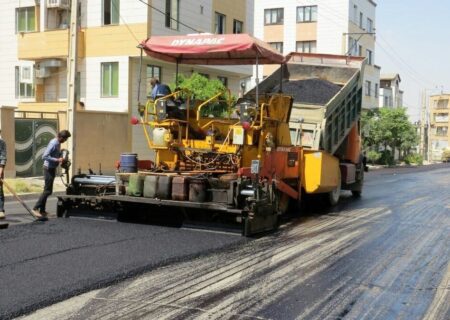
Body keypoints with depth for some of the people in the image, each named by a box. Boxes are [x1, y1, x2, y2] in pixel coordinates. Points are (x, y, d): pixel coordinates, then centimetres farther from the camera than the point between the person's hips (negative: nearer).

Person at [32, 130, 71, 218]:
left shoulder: (58, 143, 9)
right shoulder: (53, 143, -20)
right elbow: (44, 156, -25)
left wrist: (61, 157, 9)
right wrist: (57, 160, -26)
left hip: (52, 168, 10)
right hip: (49, 168, -10)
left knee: (47, 190, 12)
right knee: (48, 190, -10)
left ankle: (42, 210, 18)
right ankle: (36, 208, -7)